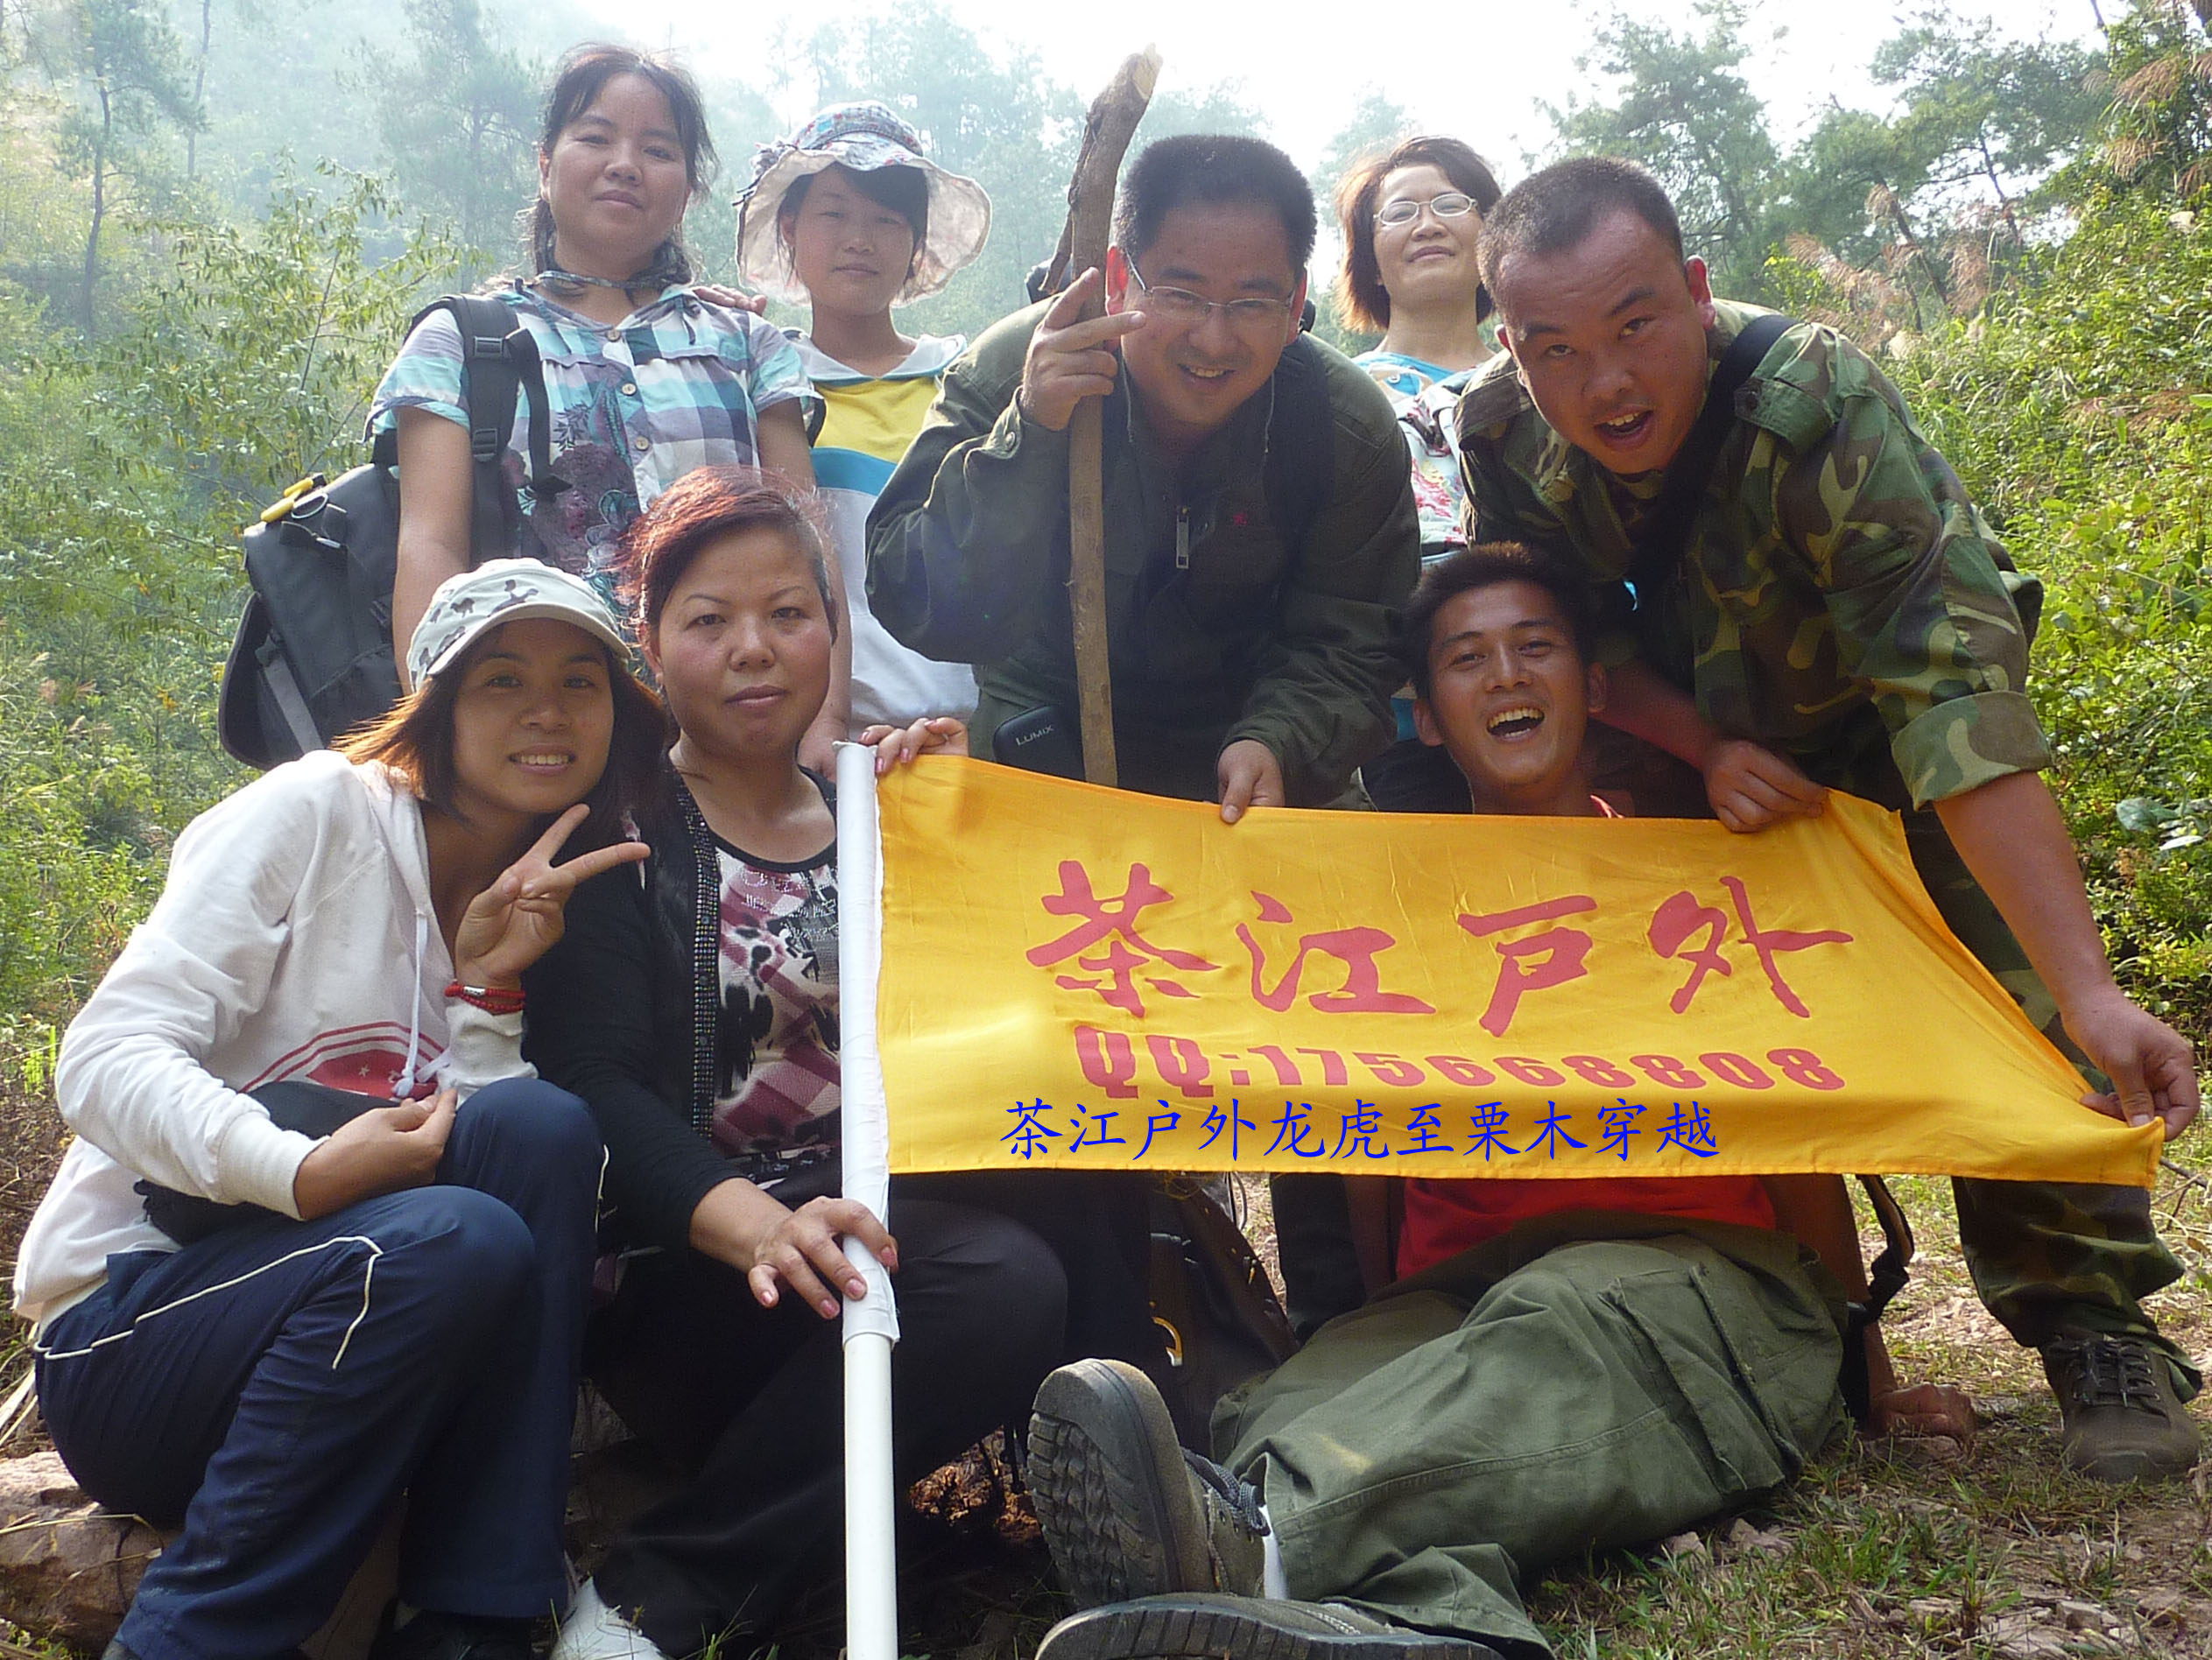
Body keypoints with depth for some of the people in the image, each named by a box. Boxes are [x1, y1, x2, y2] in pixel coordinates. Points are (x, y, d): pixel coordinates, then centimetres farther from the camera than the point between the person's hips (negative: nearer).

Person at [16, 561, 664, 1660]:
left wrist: (488, 986, -15)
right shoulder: (313, 814, -6)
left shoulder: (545, 908, 9)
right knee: (455, 1238, -33)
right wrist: (300, 1173, -30)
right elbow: (104, 1058, -16)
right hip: (119, 1325, -5)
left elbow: (504, 1151, -4)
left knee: (540, 1128, -22)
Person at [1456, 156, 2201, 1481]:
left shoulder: (1820, 404, -38)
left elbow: (1955, 694, -46)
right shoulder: (1505, 437, -23)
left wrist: (2092, 993, -52)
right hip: (1700, 723, 4)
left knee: (2006, 987, -21)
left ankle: (2094, 1327, -8)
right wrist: (1706, 749, -28)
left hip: (1883, 714, -4)